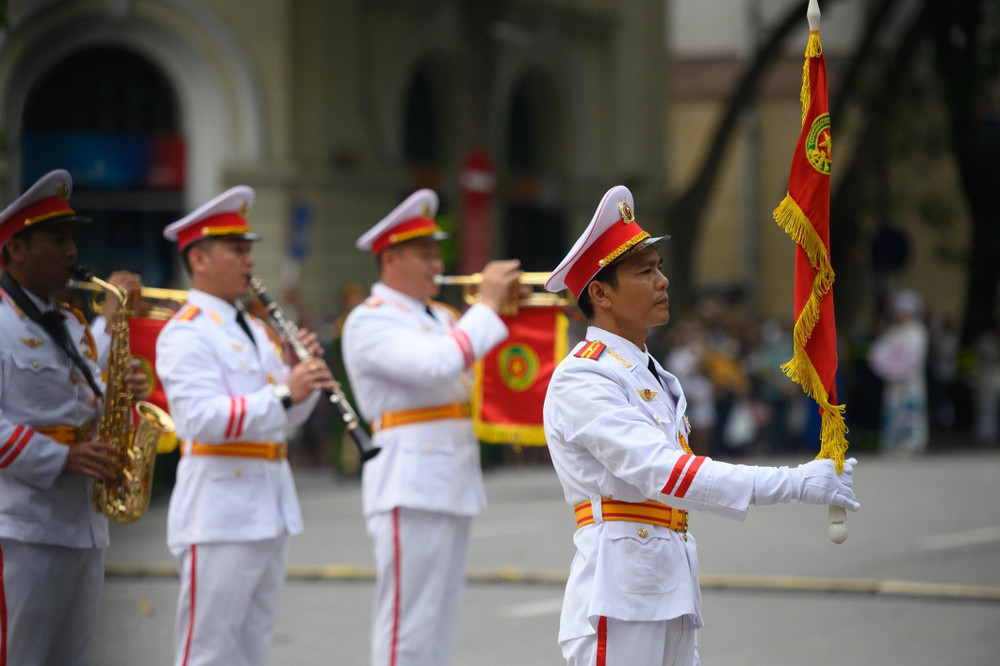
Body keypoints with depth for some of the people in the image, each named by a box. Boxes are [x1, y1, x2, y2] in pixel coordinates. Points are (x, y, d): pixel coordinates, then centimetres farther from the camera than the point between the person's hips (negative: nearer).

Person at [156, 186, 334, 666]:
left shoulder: (253, 330, 19)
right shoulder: (185, 334, -11)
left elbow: (284, 417, 19)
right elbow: (202, 418, -25)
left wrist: (306, 378, -1)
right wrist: (284, 395, -30)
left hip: (270, 512, 9)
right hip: (219, 513, -9)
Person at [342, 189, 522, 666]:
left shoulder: (440, 319, 20)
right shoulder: (370, 321, -9)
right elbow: (436, 364, -23)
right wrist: (487, 306, -15)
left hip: (452, 483, 9)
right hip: (411, 484, -9)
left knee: (438, 627, 11)